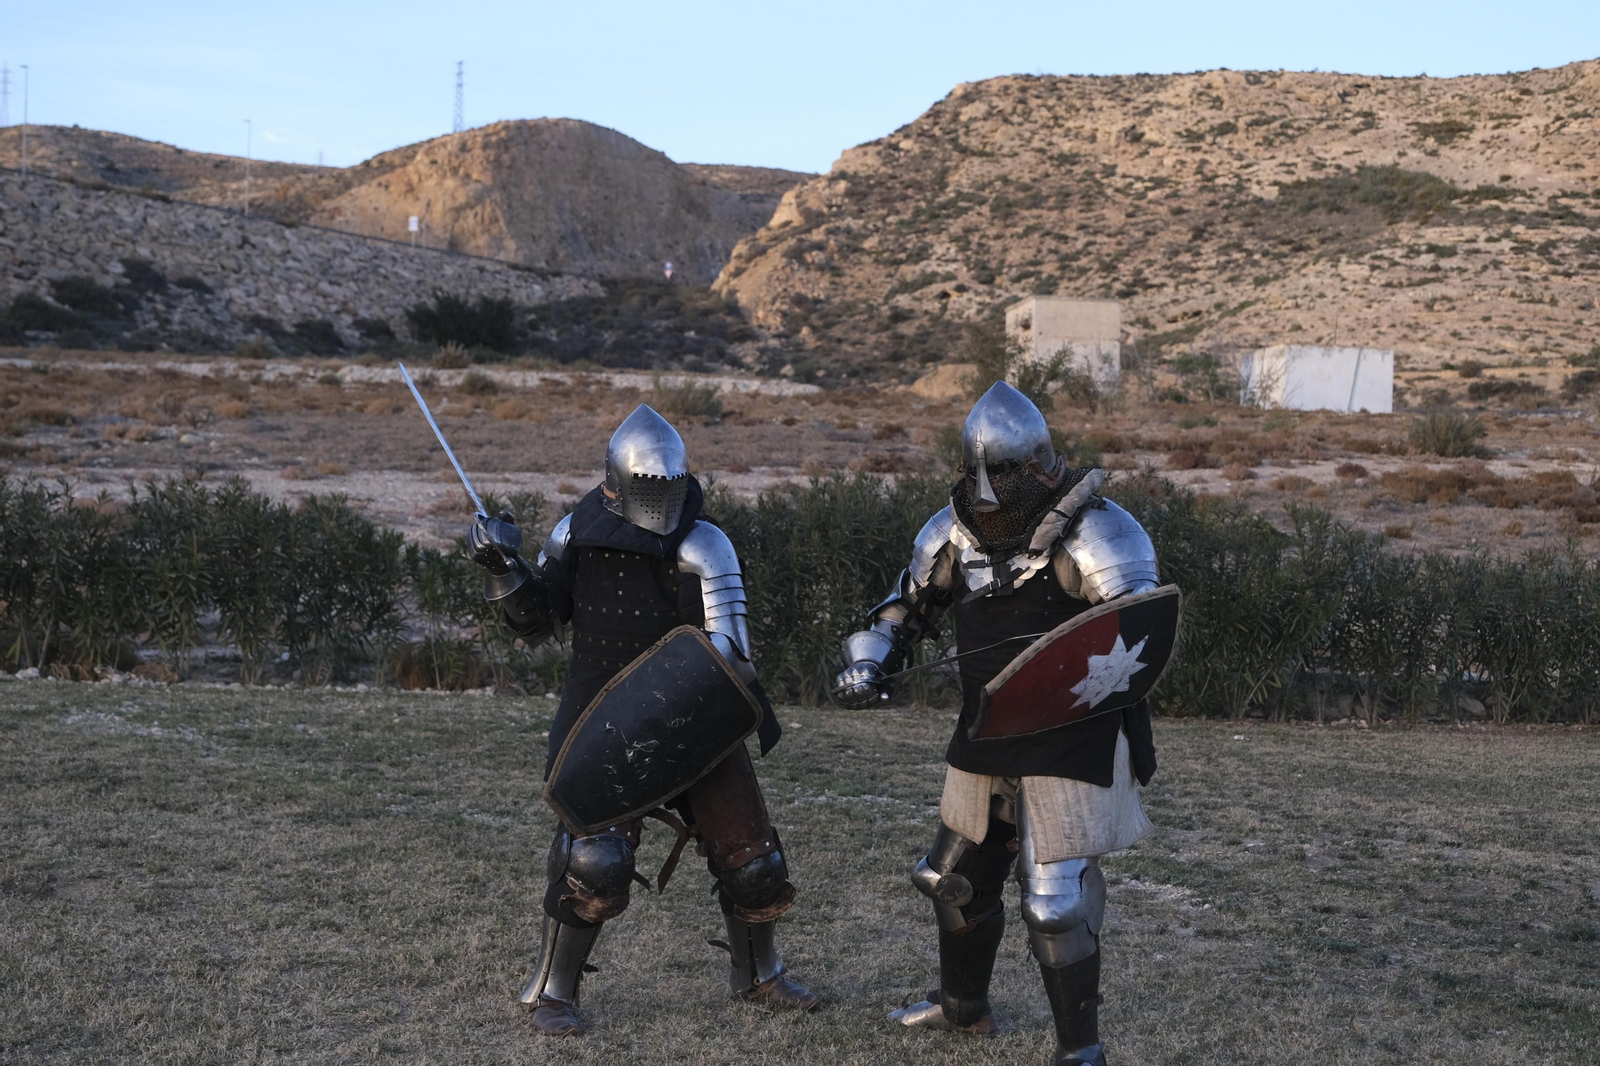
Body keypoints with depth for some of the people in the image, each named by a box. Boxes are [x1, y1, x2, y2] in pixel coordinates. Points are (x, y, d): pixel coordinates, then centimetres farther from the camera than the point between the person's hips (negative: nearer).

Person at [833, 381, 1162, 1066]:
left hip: (1067, 745, -7)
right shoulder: (955, 532, 3)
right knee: (956, 876, 21)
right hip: (985, 740, 7)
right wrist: (866, 667, -1)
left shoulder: (1091, 533, -17)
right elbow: (905, 608, 15)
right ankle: (963, 1003, 45)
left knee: (1057, 901, -10)